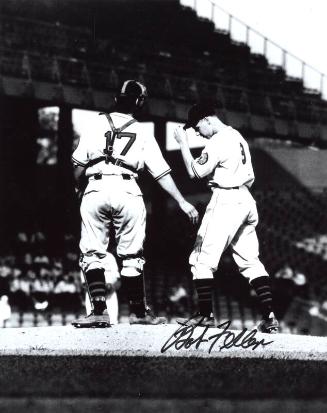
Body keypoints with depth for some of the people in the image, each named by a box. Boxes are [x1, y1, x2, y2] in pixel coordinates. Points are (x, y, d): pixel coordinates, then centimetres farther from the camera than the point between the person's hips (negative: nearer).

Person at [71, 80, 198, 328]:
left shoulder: (97, 124, 12)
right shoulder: (143, 134, 14)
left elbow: (79, 165, 7)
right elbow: (161, 173, 9)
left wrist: (79, 189, 25)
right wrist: (182, 202, 12)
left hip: (95, 191, 0)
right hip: (128, 193, 1)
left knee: (92, 254, 4)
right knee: (131, 256, 10)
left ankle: (99, 311, -8)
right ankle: (140, 312, 16)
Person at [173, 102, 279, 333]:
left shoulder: (218, 140, -10)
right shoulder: (238, 137, 18)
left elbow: (195, 172, -15)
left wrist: (183, 143, -10)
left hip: (225, 200, -9)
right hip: (246, 201, 9)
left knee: (203, 258, -4)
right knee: (250, 260, 7)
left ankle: (206, 315, -8)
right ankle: (270, 317, -1)